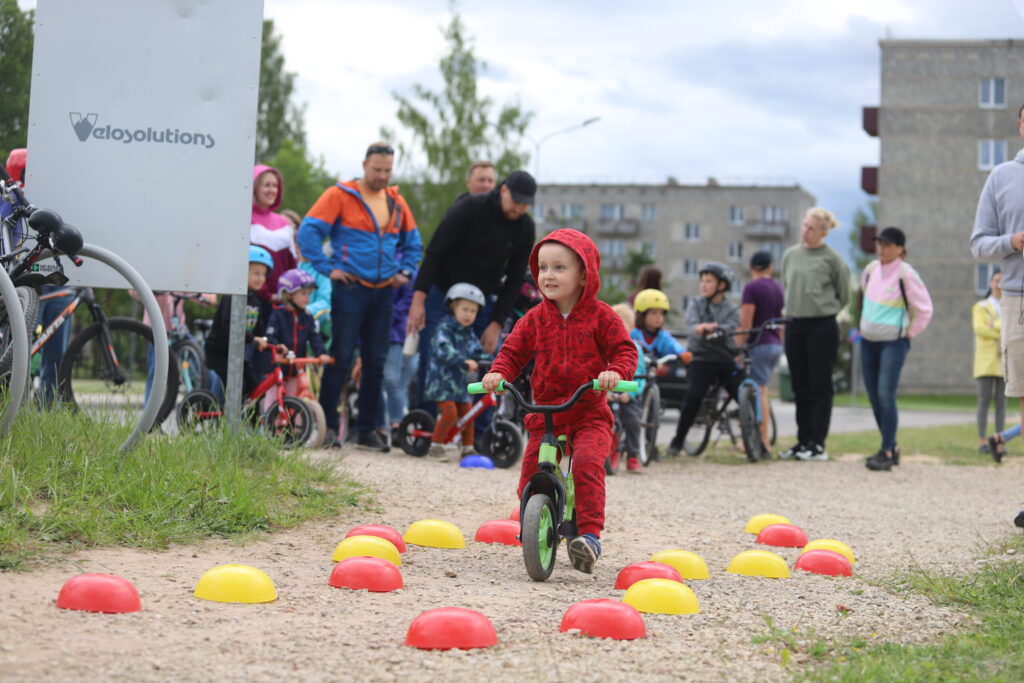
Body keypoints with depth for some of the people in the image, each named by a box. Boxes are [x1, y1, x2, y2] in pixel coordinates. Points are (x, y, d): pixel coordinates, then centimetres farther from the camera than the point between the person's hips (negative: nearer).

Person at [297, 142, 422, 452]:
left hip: (384, 292, 5)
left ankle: (368, 429, 14)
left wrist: (406, 271, 13)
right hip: (351, 289, -5)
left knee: (376, 362, 7)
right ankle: (326, 426, 2)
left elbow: (413, 242, 26)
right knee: (341, 359, -5)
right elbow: (308, 231, -9)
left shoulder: (396, 202, 13)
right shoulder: (340, 195, -4)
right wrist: (327, 267, -11)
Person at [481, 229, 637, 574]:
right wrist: (498, 372, -13)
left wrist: (615, 372, -23)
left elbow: (624, 349, -1)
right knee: (531, 474, -2)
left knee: (587, 461, -29)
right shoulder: (535, 318, 6)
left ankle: (590, 533, -24)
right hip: (544, 412, 3)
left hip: (589, 412, -3)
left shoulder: (600, 316, -1)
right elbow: (513, 351, 8)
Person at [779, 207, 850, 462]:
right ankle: (803, 441, 15)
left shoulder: (832, 259, -4)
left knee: (820, 386, -1)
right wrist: (788, 310, 13)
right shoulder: (790, 255, 10)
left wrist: (825, 311, 6)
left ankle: (818, 444, 2)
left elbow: (844, 296, 4)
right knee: (800, 387, 8)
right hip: (794, 326, 5)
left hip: (822, 328, -5)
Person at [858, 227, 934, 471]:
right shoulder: (871, 269, 6)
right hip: (868, 341, 7)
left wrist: (910, 333, -6)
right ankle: (891, 447, 21)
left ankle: (886, 453, -13)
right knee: (874, 397, 9)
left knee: (885, 395, -15)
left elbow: (924, 309, -9)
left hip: (893, 343, -7)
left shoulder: (906, 274, -14)